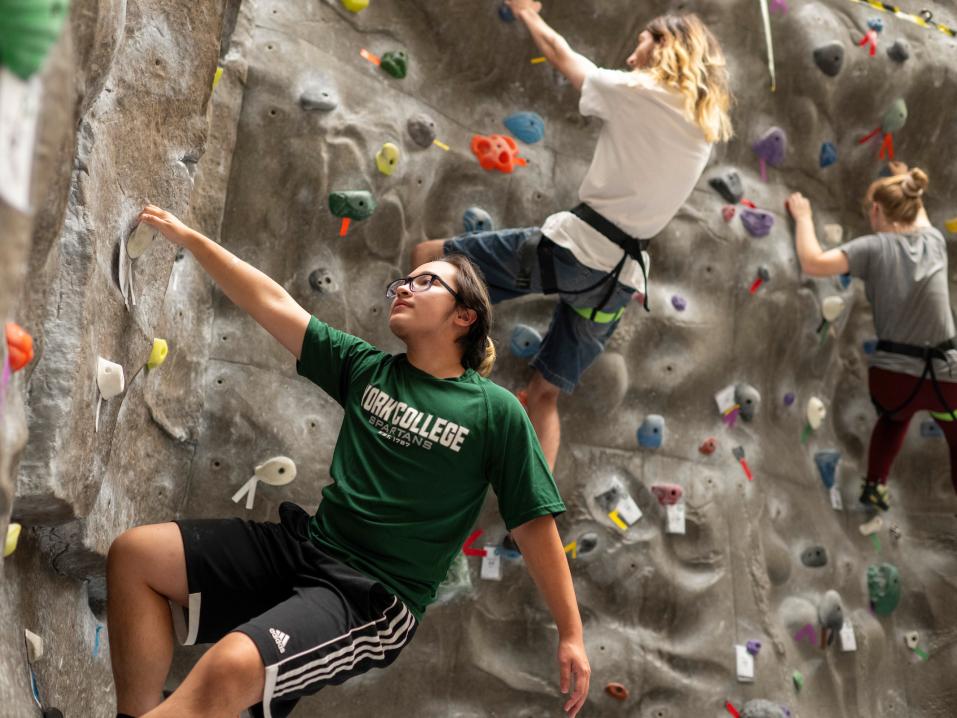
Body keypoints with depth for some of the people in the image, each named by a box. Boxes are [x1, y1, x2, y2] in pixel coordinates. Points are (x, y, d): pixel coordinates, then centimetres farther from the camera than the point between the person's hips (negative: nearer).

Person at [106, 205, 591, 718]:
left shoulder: (496, 411, -5)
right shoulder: (367, 369, 8)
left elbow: (534, 522, -4)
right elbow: (273, 304, 8)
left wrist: (571, 634, -3)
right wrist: (187, 237, 7)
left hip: (376, 598, -6)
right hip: (306, 543, 6)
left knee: (229, 669, -31)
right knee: (135, 554, -6)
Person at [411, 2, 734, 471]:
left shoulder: (637, 93, -4)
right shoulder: (706, 130, 11)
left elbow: (559, 52, 11)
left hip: (573, 248, -6)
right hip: (621, 279, 6)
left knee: (427, 258, 4)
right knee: (545, 392, 18)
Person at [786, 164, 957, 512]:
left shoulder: (874, 248, -8)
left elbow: (813, 263, -18)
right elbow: (918, 217, 31)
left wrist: (803, 216, -4)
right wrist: (908, 187, 46)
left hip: (890, 376, -1)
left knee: (894, 417, 37)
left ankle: (874, 485, 35)